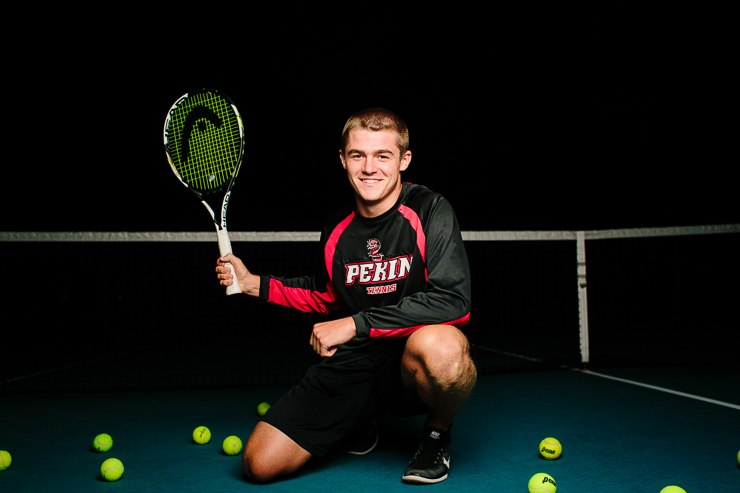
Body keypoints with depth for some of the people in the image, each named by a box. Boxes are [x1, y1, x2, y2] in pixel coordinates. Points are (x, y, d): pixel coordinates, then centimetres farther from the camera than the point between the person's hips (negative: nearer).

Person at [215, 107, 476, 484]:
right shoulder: (336, 228, 4)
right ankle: (359, 421, 24)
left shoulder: (429, 211, -13)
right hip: (351, 365, 4)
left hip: (414, 366, -4)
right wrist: (254, 284, 12)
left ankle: (437, 435, -4)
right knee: (260, 464, -4)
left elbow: (451, 300, -25)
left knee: (440, 346, -42)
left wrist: (356, 324, -23)